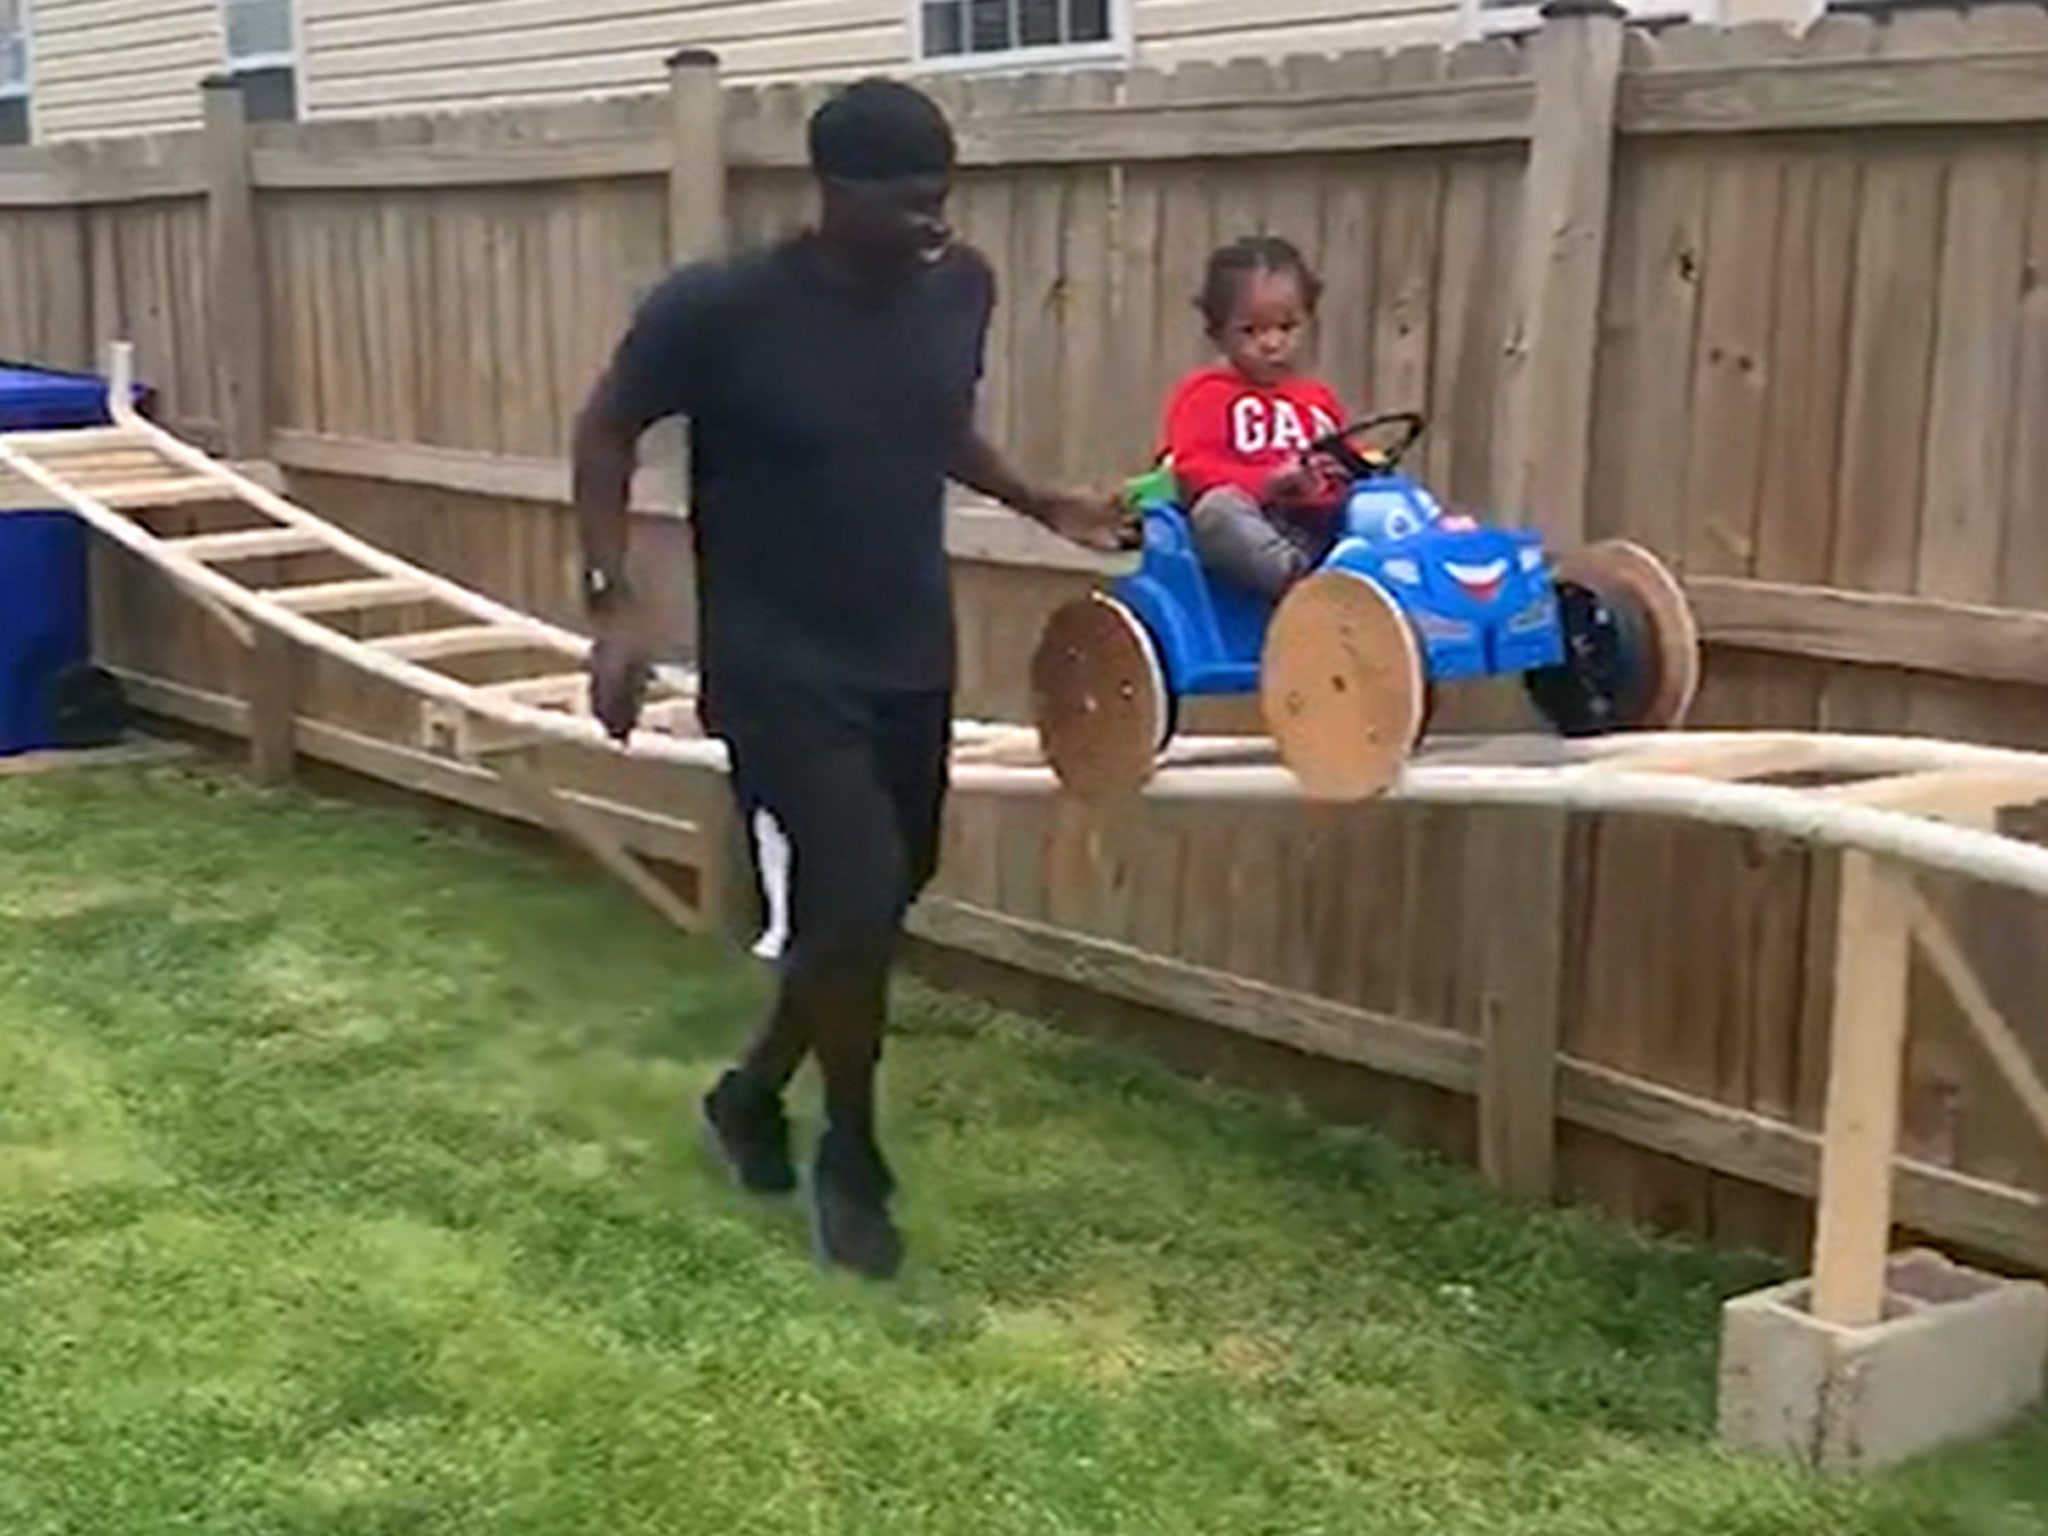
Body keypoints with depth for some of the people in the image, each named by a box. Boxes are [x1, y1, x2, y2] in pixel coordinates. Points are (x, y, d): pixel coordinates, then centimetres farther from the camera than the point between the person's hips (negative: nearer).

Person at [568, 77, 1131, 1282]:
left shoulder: (961, 288, -4)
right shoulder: (721, 308, -20)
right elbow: (607, 432, -6)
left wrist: (1043, 505, 4)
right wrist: (613, 603, -14)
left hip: (910, 659, 6)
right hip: (779, 668, -6)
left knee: (874, 902, 15)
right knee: (856, 900, -12)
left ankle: (754, 1094, 40)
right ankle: (853, 1165, 13)